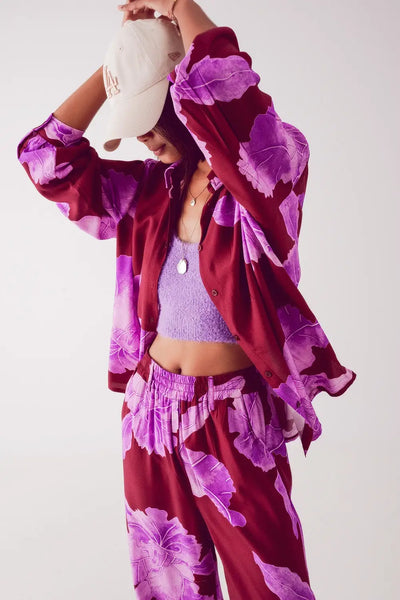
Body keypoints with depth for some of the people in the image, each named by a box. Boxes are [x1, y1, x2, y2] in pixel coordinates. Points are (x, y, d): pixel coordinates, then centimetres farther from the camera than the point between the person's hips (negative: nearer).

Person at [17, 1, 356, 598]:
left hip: (234, 419, -5)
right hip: (151, 412, 6)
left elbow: (218, 87, -31)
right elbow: (49, 157, 5)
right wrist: (116, 63, 2)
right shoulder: (154, 190, 6)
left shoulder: (269, 175, -12)